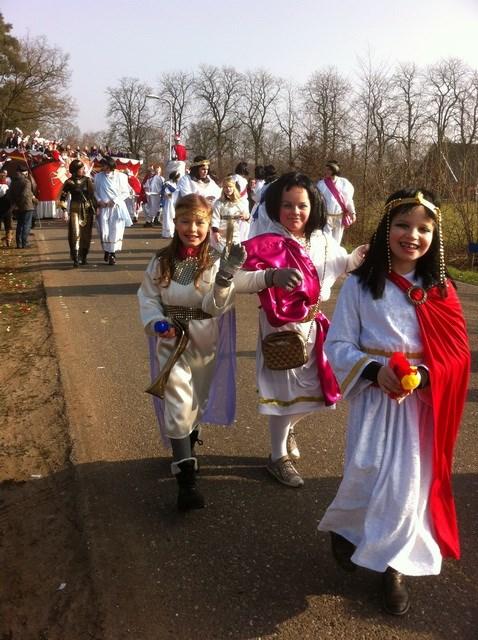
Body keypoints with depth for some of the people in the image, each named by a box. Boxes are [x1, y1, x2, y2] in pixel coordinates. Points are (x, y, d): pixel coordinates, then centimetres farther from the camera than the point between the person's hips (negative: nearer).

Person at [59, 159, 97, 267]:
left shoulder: (87, 180, 6)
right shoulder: (69, 182, -2)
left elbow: (93, 194, 11)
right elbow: (63, 197, 3)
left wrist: (95, 208, 9)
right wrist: (64, 209, -4)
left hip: (88, 210, 3)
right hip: (75, 210, -3)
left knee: (86, 234, 6)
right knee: (75, 233, -12)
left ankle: (83, 257, 20)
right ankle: (76, 258, -10)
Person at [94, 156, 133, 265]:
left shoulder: (120, 176, -3)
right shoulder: (98, 176, 3)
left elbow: (126, 192, 0)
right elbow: (95, 191, 10)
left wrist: (114, 200, -11)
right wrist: (99, 200, -9)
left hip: (117, 207, -1)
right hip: (103, 208, 1)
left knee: (115, 231, -3)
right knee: (104, 231, -3)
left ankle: (113, 253, 10)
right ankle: (106, 251, 22)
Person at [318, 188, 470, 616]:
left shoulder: (440, 291, 1)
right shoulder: (360, 285, -7)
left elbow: (456, 354, 0)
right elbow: (337, 345, -7)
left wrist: (424, 375, -18)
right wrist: (375, 369, -23)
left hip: (422, 401, 2)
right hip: (374, 397, -2)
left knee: (409, 483, 4)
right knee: (366, 476, -6)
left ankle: (395, 565, 26)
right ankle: (345, 528, 29)